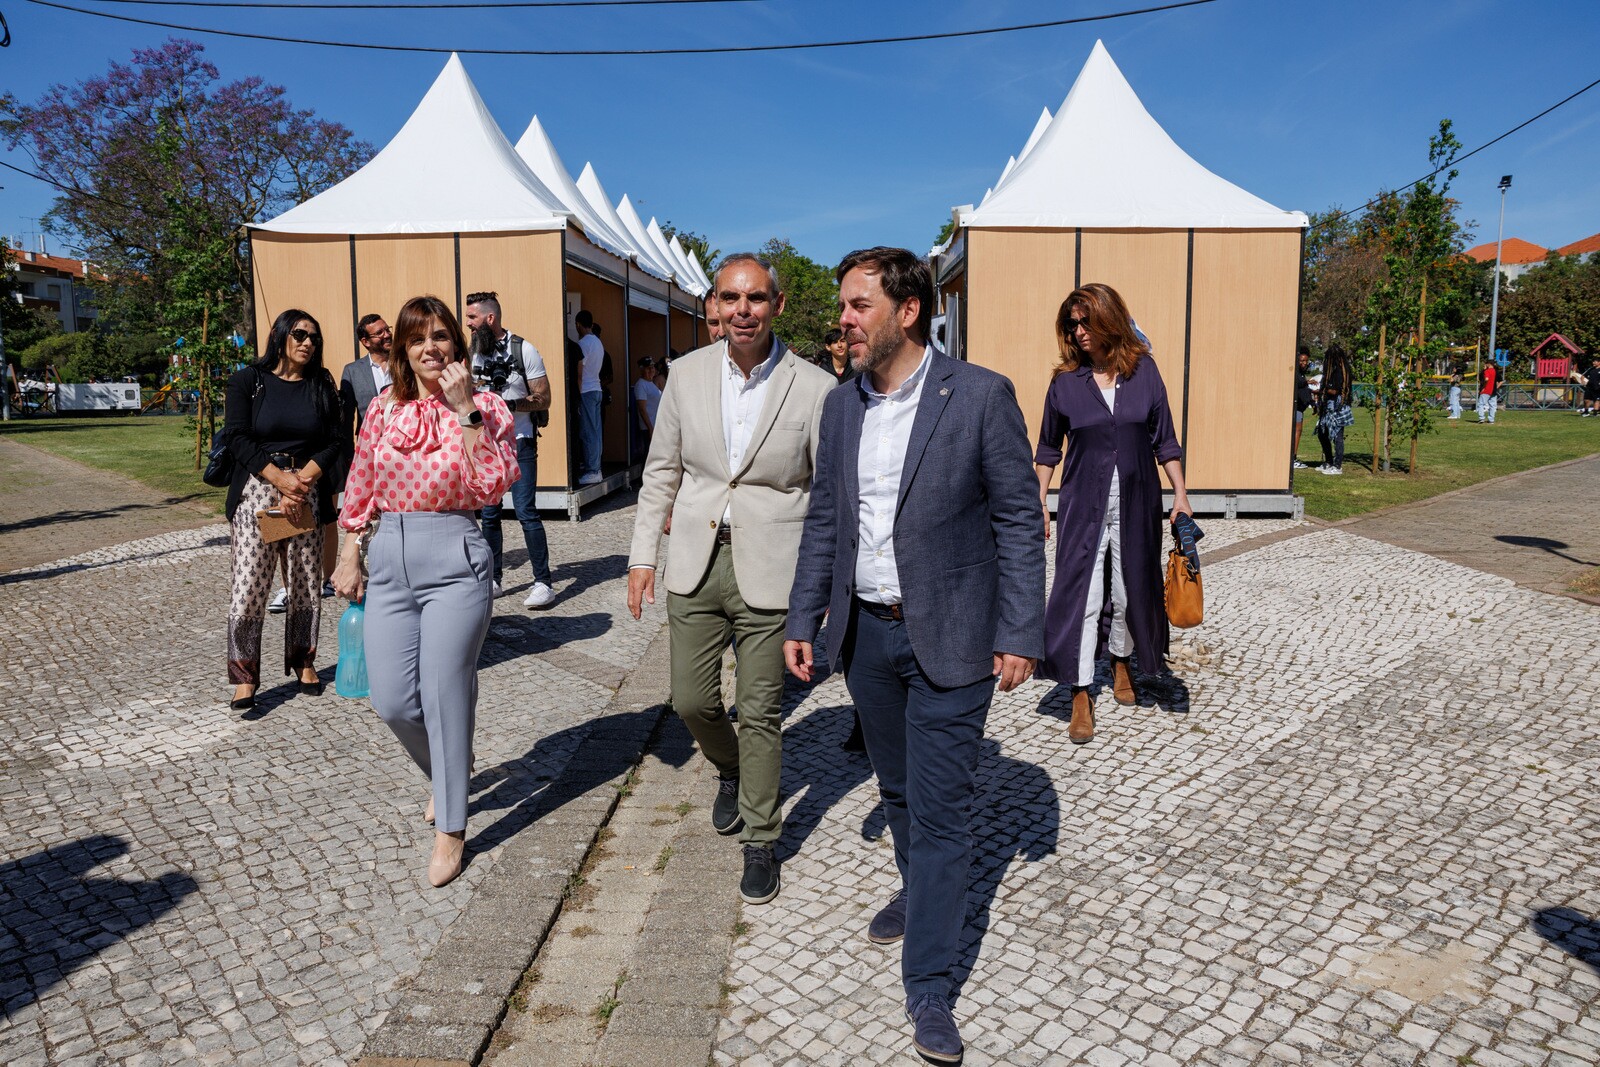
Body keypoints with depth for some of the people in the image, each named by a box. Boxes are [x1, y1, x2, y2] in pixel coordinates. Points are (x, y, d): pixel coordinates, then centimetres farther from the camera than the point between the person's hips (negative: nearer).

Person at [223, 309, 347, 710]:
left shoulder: (321, 386, 10)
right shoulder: (248, 381, 2)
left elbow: (336, 442, 3)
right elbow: (240, 440, -6)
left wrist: (301, 480, -10)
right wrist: (282, 481, -15)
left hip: (307, 493, 3)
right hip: (256, 491, -3)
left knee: (307, 583, 7)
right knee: (249, 585, -5)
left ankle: (304, 662, 21)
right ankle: (243, 676, 1)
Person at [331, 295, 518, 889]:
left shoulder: (485, 409, -2)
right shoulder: (383, 411, 9)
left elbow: (494, 487, -16)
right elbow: (360, 489, 16)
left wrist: (465, 410, -16)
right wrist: (350, 558, 13)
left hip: (454, 558, -4)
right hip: (389, 560, 4)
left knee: (444, 694, -2)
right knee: (391, 701, 5)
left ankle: (450, 830, 15)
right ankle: (448, 770, 37)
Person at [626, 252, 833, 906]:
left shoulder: (813, 388, -8)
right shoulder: (688, 374, 2)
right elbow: (661, 471, 9)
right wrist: (643, 555, 6)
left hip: (769, 571, -3)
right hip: (696, 564, 4)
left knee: (759, 714, 5)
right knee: (691, 700, 11)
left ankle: (760, 841, 26)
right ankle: (730, 772, 45)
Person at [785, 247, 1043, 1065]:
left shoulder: (981, 396, -10)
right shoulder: (841, 405, 5)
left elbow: (1018, 520, -9)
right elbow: (823, 520, 11)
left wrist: (1020, 635, -11)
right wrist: (802, 620, 9)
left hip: (949, 638, -5)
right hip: (866, 631, 5)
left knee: (940, 807, 1)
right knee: (897, 788, 21)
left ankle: (928, 984, 14)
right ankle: (917, 889, 47)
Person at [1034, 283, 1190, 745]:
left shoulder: (1144, 370, 0)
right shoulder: (1066, 380, -2)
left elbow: (1163, 440, 4)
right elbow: (1049, 447, 6)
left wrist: (1180, 495, 2)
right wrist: (1040, 502, 3)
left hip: (1136, 503, 1)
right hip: (1083, 504, -1)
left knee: (1131, 590, 13)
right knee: (1080, 596, -5)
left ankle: (1121, 664, 38)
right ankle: (1081, 698, 2)